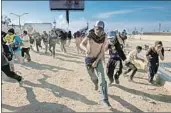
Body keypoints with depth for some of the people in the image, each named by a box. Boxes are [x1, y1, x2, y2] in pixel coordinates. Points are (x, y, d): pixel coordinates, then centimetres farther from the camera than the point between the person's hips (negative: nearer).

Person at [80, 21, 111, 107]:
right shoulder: (90, 35, -16)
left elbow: (102, 51, -10)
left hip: (98, 59, 0)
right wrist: (86, 49, -29)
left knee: (102, 80, -12)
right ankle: (96, 83, 57)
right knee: (93, 76, 20)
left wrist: (96, 61, -20)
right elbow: (81, 44, -7)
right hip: (88, 59, 1)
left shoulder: (104, 38, -13)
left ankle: (105, 100, -5)